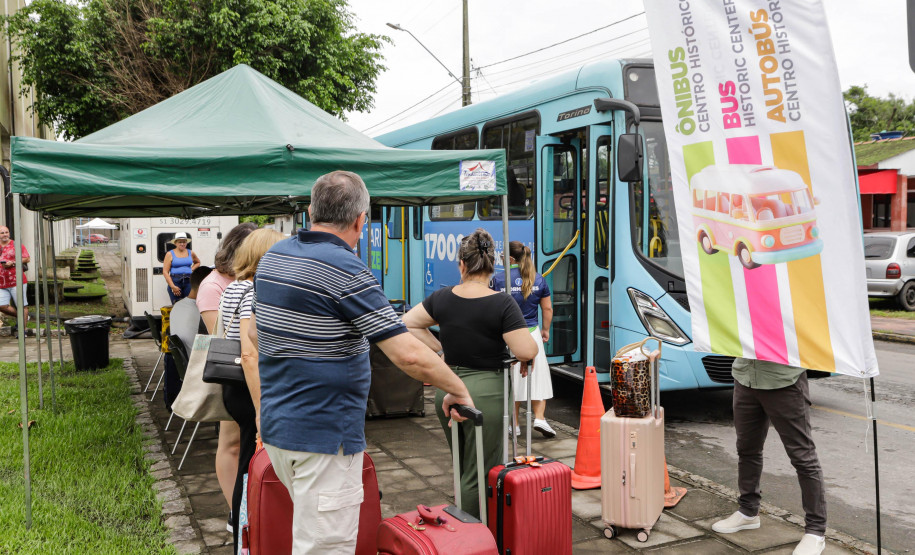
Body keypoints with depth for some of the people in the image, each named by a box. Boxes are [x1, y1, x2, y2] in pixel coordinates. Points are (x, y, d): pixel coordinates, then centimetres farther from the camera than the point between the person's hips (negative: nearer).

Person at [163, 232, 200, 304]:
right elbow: (165, 272, -3)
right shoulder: (170, 254, 3)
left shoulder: (190, 253, 13)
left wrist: (192, 269, 11)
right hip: (175, 281, -2)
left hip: (188, 281, 2)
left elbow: (198, 262, 33)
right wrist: (172, 286, -12)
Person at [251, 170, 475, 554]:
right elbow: (409, 354, -24)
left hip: (276, 426, 9)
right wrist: (457, 391, -9)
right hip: (325, 435, -9)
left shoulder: (272, 257, 6)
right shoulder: (346, 271, -20)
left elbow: (255, 331, 21)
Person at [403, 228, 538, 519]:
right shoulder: (502, 303, -14)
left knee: (464, 471, 21)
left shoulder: (442, 298, 0)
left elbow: (407, 324, 10)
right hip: (484, 394, -5)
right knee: (479, 476, 5)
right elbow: (526, 351, -18)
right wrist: (527, 357, 4)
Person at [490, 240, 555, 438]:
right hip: (532, 333, 1)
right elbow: (548, 308, 7)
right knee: (537, 376, 10)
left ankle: (514, 424, 15)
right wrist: (545, 330, 20)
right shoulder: (538, 279, 2)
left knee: (511, 379, 8)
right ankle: (539, 417, -1)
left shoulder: (498, 279, -7)